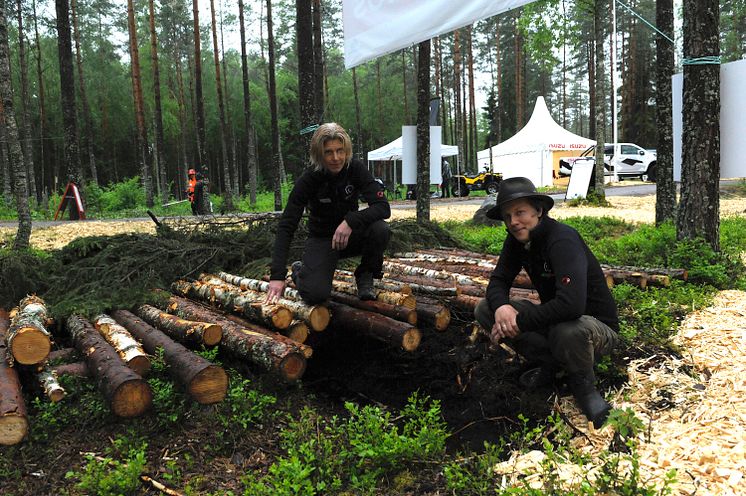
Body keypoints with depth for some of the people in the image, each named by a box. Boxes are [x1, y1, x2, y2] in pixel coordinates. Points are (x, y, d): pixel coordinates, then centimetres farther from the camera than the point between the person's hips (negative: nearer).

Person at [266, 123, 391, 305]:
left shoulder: (355, 168, -14)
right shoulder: (308, 179, -19)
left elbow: (383, 207, -22)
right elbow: (286, 226, -22)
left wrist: (351, 221, -40)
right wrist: (277, 276, -31)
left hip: (350, 235, 2)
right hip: (321, 239, -2)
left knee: (381, 229, -31)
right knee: (315, 294, -26)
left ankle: (364, 276, -3)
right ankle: (300, 271, 11)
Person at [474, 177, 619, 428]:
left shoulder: (562, 239, -28)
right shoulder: (517, 240, -4)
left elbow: (571, 304, -41)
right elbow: (498, 280, -2)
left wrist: (519, 322, -32)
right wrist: (501, 306, -26)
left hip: (597, 326, -7)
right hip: (552, 321, 7)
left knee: (569, 331, -43)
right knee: (484, 310, -8)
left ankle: (583, 383, -6)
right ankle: (549, 363, 6)